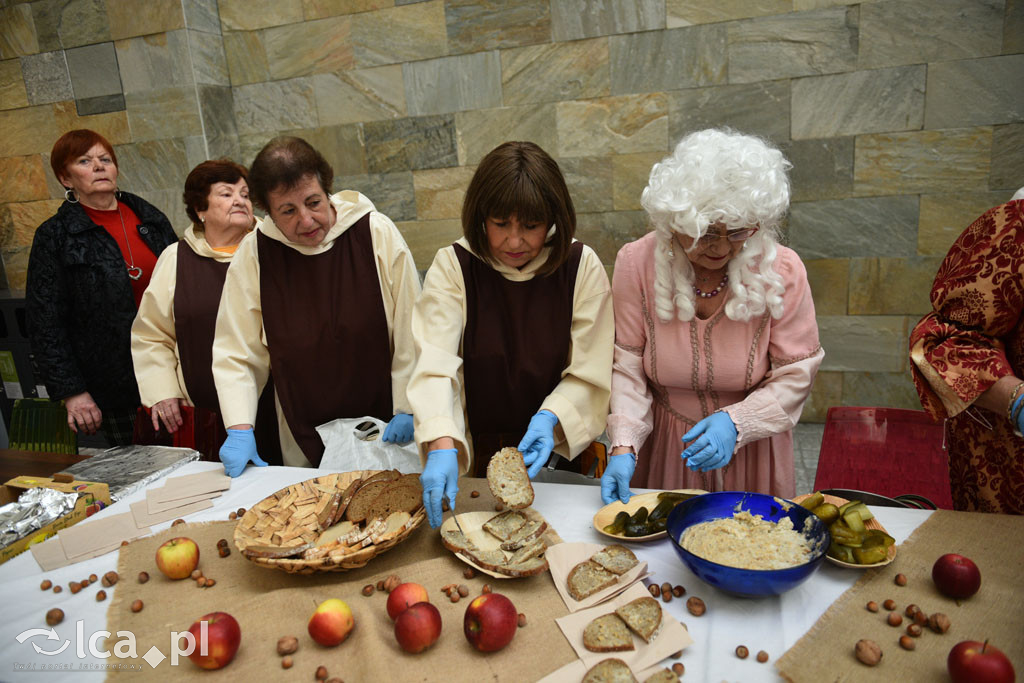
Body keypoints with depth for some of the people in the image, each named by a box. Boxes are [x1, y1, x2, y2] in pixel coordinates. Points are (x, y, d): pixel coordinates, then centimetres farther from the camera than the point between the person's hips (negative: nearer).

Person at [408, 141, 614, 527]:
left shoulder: (582, 266, -4)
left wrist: (550, 418, -22)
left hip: (555, 452, 0)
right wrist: (442, 447, -31)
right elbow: (435, 364, -17)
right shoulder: (452, 267, -6)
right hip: (474, 456, 0)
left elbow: (590, 376, -4)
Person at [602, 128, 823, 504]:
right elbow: (627, 364, -13)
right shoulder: (636, 263, -17)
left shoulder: (782, 271, -17)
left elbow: (795, 373, -11)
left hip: (751, 450, 0)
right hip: (664, 447, 1)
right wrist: (624, 446, -22)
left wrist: (736, 422, -25)